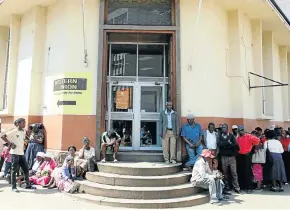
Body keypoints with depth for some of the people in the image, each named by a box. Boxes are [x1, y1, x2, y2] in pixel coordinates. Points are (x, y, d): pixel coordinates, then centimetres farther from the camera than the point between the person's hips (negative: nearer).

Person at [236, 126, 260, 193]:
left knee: (247, 172, -2)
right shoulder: (238, 138, 8)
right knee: (240, 172, 10)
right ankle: (241, 186, 20)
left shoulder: (248, 136, -6)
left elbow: (257, 140, -14)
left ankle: (249, 188, 5)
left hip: (247, 155, -5)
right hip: (239, 156, 5)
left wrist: (252, 146, -4)